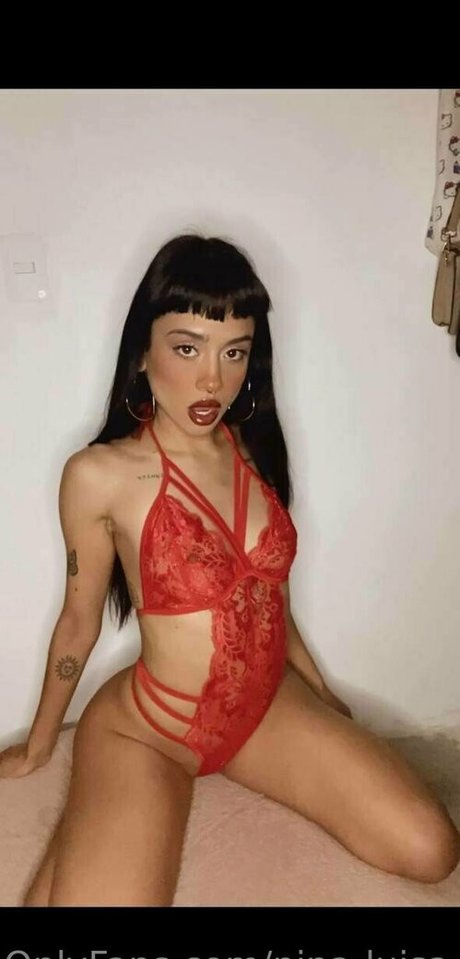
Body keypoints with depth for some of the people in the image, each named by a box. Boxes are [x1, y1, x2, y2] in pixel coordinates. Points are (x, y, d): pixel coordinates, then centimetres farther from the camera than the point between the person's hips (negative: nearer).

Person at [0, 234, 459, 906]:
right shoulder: (100, 475, -17)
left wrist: (324, 696, 19)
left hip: (268, 703, 5)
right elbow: (80, 621, -4)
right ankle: (90, 834, 10)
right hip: (145, 724, -4)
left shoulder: (254, 449, -2)